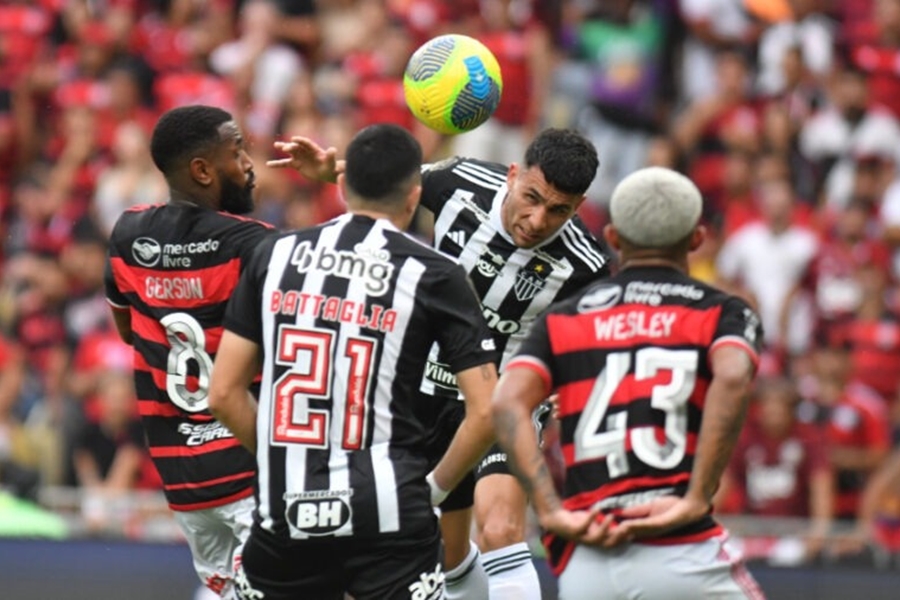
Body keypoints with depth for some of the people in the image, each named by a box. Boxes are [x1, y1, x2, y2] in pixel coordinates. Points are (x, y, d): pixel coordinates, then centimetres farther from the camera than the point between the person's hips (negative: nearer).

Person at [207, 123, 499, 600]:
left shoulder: (276, 255, 7)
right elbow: (486, 413, -6)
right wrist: (435, 486, 8)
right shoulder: (432, 275, -1)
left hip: (285, 512, 3)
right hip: (389, 518, -3)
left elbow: (224, 393, 7)